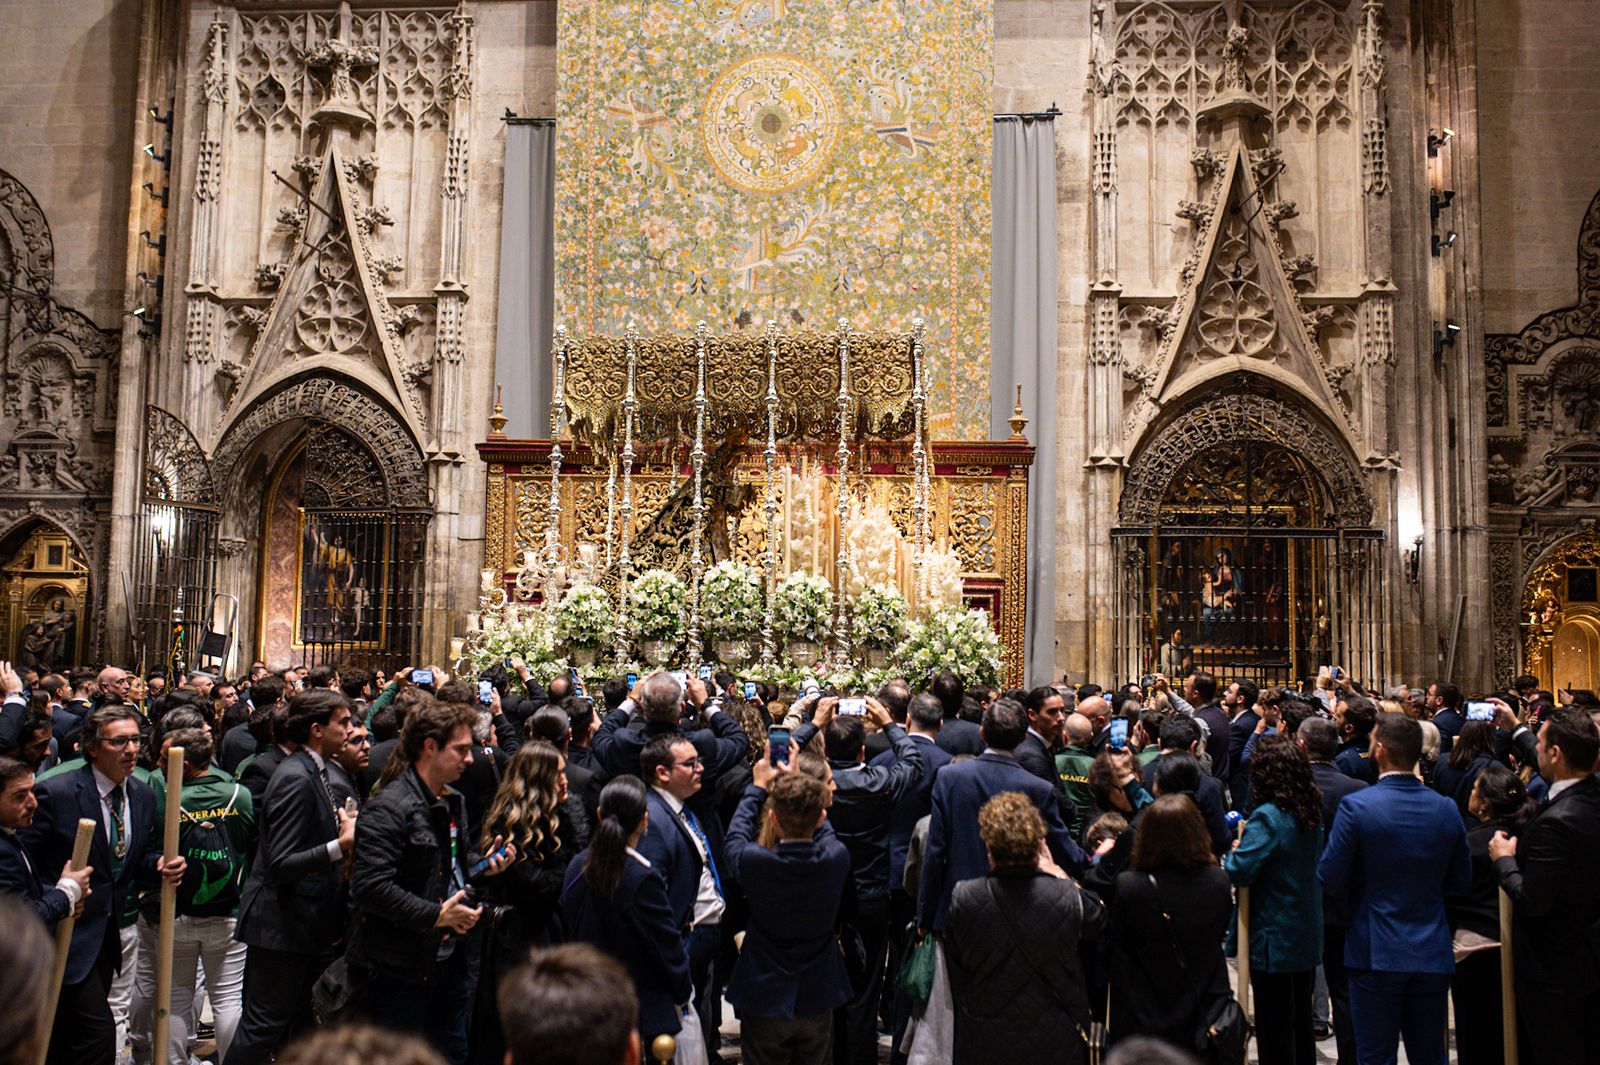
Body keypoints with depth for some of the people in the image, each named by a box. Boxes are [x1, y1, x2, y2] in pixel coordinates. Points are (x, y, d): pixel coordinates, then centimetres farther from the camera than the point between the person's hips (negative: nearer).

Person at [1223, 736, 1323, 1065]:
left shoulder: (1267, 818, -22)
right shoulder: (1312, 812, 3)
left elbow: (1239, 872, -26)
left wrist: (1233, 851, -4)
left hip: (1273, 938, -8)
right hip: (1307, 935, 8)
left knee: (1275, 1028, 3)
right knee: (1301, 1020, 20)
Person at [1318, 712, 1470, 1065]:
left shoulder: (1356, 806, -16)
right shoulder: (1446, 808, -2)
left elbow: (1330, 881, -12)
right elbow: (1460, 881, 8)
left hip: (1376, 953, -4)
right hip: (1433, 954, 4)